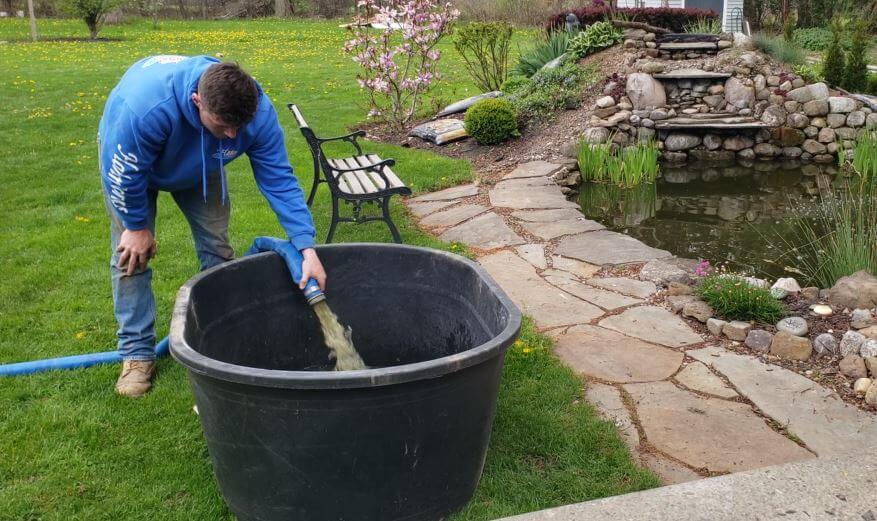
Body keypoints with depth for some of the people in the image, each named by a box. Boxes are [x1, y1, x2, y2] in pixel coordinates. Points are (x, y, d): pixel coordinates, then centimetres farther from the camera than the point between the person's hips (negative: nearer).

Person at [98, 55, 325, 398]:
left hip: (198, 161, 3)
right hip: (131, 154, -3)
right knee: (132, 253, -7)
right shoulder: (146, 107, -47)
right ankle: (137, 353, 5)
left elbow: (279, 179, -29)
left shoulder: (258, 112, -36)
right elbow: (125, 173, -30)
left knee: (216, 246, 0)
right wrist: (137, 226, -16)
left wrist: (307, 247, -36)